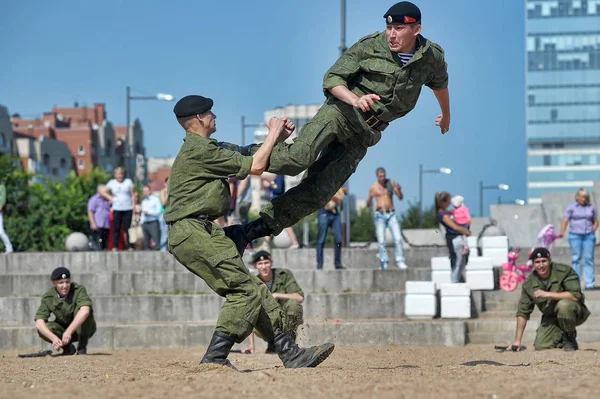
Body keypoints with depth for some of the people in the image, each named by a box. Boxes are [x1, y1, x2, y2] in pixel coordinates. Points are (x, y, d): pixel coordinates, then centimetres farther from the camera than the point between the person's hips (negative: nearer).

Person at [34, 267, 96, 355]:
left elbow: (85, 311, -45)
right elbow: (39, 323, -25)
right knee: (41, 329, -26)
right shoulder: (48, 297, -16)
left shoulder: (79, 290, -26)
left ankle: (82, 347, -17)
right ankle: (68, 347, 1)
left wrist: (69, 331, -54)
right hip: (62, 331, 3)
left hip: (84, 328, -3)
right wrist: (54, 338, -43)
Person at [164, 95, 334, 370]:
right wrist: (273, 134, 4)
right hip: (194, 232, -11)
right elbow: (255, 167, -8)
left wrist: (278, 138, 17)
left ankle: (290, 354, 5)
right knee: (245, 290, -15)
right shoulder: (200, 149, -10)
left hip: (193, 234, 11)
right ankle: (215, 357, -19)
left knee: (255, 290, 7)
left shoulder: (203, 149, 24)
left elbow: (250, 157, 27)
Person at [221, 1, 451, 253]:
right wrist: (356, 100, -26)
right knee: (296, 159, -30)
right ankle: (243, 154, -7)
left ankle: (251, 231, -3)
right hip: (342, 111, -3)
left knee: (318, 192, -7)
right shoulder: (371, 46, -9)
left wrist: (446, 115, 41)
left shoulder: (432, 58, 1)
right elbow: (332, 78, -6)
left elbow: (440, 83, 24)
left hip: (365, 134, 3)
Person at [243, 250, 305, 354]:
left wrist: (276, 295, -25)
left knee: (293, 303, -30)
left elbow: (300, 298, -16)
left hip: (288, 318, -1)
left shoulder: (285, 274, -6)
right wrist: (252, 345, -21)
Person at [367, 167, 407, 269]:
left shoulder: (391, 183, 4)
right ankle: (384, 262, 1)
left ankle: (400, 261, -8)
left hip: (391, 214, 1)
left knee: (398, 238, -10)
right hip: (380, 215, -1)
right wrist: (370, 197, -16)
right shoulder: (373, 187, 2)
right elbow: (368, 205, 5)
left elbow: (401, 197, 3)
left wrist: (399, 190, -18)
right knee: (381, 241, -6)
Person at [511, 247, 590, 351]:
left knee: (563, 304, -36)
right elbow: (523, 312, 0)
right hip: (551, 318, 4)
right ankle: (561, 339, 17)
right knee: (540, 346, -15)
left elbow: (575, 296, -29)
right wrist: (517, 341, -6)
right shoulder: (529, 284, -4)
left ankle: (570, 338, -11)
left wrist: (547, 294, -30)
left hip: (574, 313, -4)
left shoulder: (565, 271, -18)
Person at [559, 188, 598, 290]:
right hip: (575, 235, -2)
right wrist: (562, 232, -18)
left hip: (589, 236, 2)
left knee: (589, 259, -2)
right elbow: (565, 221, -4)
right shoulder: (571, 207, 3)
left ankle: (590, 283, -2)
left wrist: (593, 230, 1)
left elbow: (596, 221, 19)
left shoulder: (590, 207, 12)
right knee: (576, 259, -1)